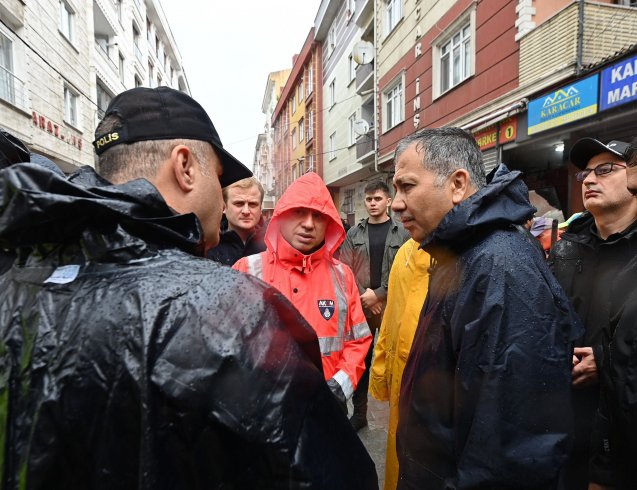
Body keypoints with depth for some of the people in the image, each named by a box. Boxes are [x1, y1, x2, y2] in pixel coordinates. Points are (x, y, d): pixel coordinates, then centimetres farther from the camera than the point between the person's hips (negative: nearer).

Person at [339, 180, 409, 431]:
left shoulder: (402, 233, 0)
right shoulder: (354, 234, 7)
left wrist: (378, 294, -12)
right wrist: (365, 297, -8)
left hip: (391, 306, -2)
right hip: (359, 306, 2)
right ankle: (359, 412, 24)